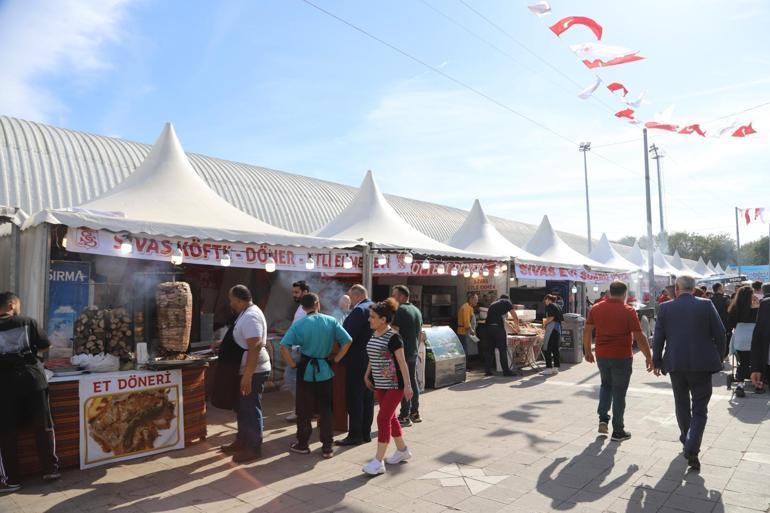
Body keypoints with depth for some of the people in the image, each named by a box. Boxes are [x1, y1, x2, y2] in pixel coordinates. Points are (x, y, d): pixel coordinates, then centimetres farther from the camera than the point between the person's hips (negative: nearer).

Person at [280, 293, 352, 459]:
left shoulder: (299, 324, -7)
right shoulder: (331, 321, -3)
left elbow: (284, 347, -14)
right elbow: (347, 341, -6)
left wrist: (293, 364, -5)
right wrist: (336, 359, 2)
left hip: (306, 371, -1)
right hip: (325, 371, 1)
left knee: (304, 410, 11)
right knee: (326, 410, 10)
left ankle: (302, 444, 22)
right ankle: (327, 447, 14)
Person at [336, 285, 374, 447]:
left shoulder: (359, 311, -18)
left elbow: (348, 336, -21)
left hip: (357, 362, -9)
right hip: (372, 362, 9)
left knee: (354, 399, 0)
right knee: (368, 398, 14)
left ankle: (355, 435, 5)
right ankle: (366, 433, 21)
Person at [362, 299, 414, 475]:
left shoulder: (393, 337, -17)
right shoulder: (374, 335, 6)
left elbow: (402, 362, -17)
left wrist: (407, 385, -18)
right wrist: (367, 375, 18)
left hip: (394, 384, -8)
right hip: (380, 384, 8)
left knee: (383, 418, -9)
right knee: (390, 417, 16)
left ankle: (379, 461, -2)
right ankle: (402, 450, 33)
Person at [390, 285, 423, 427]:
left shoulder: (400, 310, -15)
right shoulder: (417, 310, 14)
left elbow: (394, 332, -21)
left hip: (402, 353, -9)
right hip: (413, 353, 9)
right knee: (413, 381, 15)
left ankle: (405, 416, 1)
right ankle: (415, 413, 24)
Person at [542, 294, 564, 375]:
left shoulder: (550, 306, -6)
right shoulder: (558, 307, 19)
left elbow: (551, 317, -18)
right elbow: (562, 320, 20)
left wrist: (545, 322, -2)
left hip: (552, 328, -9)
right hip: (558, 329, 9)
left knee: (546, 349, -5)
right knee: (555, 349, 12)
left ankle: (549, 368, -7)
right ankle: (556, 368, 14)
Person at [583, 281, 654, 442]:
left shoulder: (596, 309, 0)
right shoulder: (628, 311, -11)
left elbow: (587, 331, 4)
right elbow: (639, 337, -13)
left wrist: (587, 350, 16)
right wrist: (648, 357, -4)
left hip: (601, 356, 3)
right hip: (622, 357, -3)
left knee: (606, 385, 24)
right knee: (619, 392, 7)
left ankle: (603, 418, 12)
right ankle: (618, 431, 14)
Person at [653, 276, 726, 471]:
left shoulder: (665, 308, -2)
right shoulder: (706, 305, -4)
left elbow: (658, 337, -1)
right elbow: (720, 334, -2)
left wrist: (657, 362, 9)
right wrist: (718, 358, 11)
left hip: (676, 365, 1)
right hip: (702, 365, -1)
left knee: (682, 405, 20)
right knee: (700, 409, 5)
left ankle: (687, 442, 34)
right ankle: (692, 450, -8)